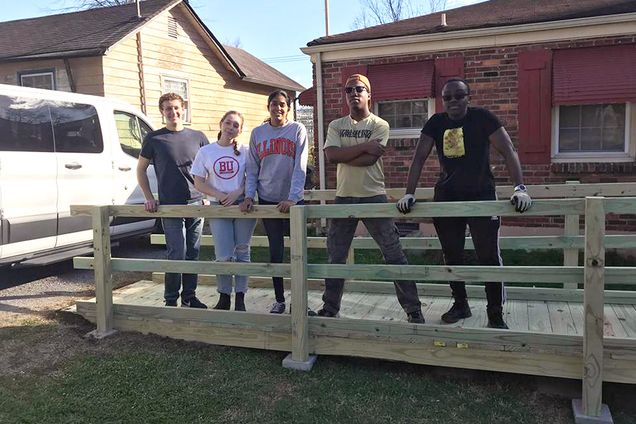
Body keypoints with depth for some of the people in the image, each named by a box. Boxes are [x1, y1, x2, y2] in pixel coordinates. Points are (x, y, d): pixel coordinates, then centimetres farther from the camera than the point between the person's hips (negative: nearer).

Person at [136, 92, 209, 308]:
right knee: (177, 254, -6)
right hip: (170, 206, -3)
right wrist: (149, 198, 0)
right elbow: (141, 170, 10)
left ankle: (190, 296, 21)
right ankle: (171, 300, 8)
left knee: (193, 253, 9)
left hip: (196, 203, 3)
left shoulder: (198, 137, 9)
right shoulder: (154, 139, 3)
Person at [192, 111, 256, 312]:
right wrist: (218, 195, -10)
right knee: (224, 256, -4)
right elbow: (198, 182, 5)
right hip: (218, 208, 0)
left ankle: (240, 298, 14)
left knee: (242, 252, 4)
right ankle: (224, 297, 14)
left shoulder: (245, 151, 4)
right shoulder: (206, 152, 6)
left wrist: (238, 192, -15)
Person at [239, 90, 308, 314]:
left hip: (292, 200, -2)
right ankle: (279, 299, 19)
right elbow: (252, 169, 7)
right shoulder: (258, 133, 6)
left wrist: (292, 198, -21)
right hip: (267, 199, 3)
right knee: (275, 249, 9)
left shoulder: (298, 130, -3)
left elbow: (300, 167, -12)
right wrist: (248, 196, -5)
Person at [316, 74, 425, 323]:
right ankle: (330, 308, 26)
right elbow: (331, 155, -10)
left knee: (394, 255, -2)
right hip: (343, 198, 4)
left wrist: (343, 154, -7)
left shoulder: (379, 125, -1)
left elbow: (369, 159, -16)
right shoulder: (336, 126, 9)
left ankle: (413, 309, 8)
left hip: (373, 197, -3)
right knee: (336, 257, 11)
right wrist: (364, 146, -13)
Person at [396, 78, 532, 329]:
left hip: (481, 196, -3)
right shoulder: (436, 123, 0)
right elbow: (419, 158, -4)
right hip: (446, 197, 4)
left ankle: (496, 316, 7)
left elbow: (508, 151, -16)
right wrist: (409, 194, -13)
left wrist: (520, 188, -28)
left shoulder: (482, 118, -10)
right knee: (451, 256, 11)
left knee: (489, 256, -5)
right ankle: (460, 305, 28)